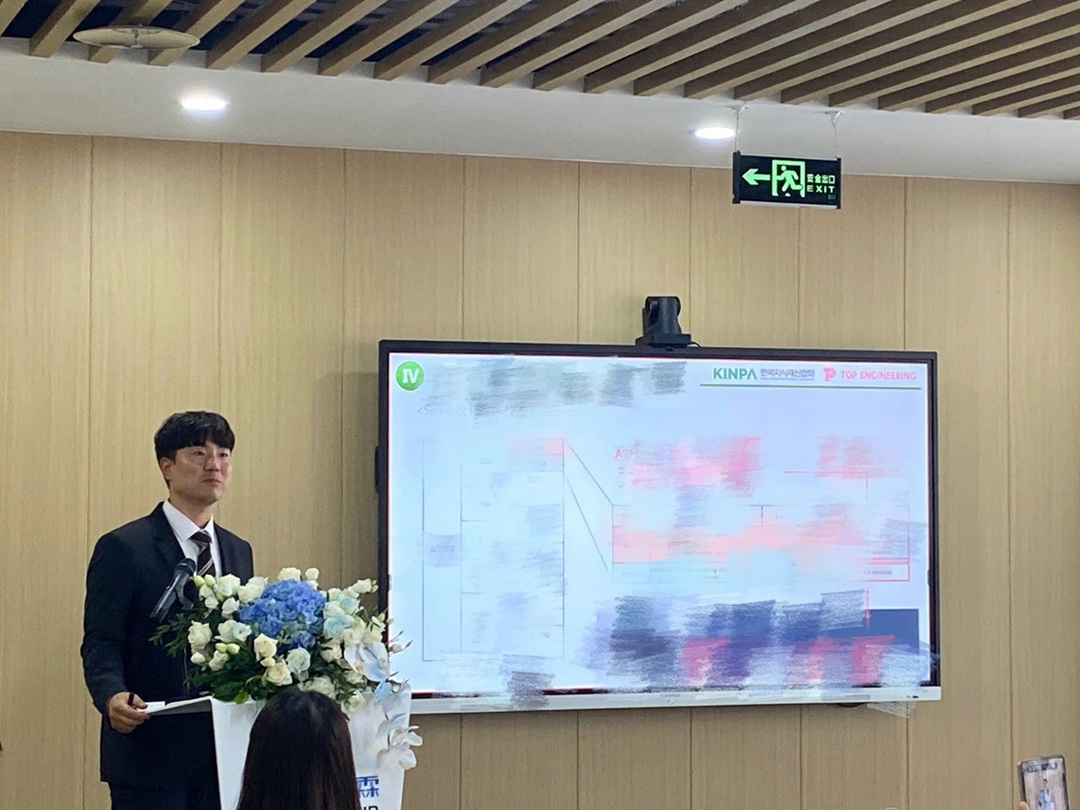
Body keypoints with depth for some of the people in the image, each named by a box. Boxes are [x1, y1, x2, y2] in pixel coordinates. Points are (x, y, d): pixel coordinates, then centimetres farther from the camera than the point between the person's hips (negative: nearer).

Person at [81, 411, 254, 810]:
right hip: (150, 754, -6)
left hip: (224, 752, 6)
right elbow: (100, 642, -9)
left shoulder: (238, 551, 15)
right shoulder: (123, 548, -4)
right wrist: (112, 696, -27)